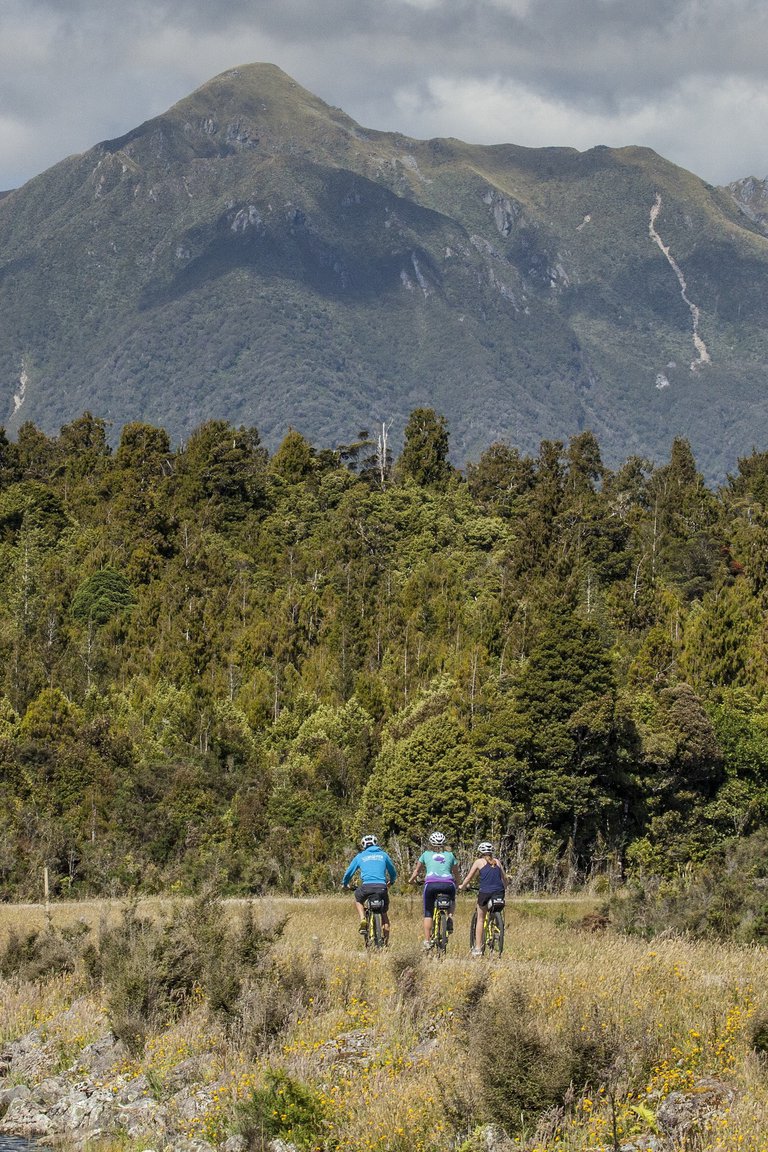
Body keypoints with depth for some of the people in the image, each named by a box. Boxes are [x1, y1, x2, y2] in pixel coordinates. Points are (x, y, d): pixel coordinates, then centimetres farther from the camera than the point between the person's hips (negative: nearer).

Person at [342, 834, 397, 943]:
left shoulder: (360, 856, 17)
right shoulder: (383, 855, 20)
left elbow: (349, 873, 23)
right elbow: (393, 872, 29)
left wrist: (344, 884, 43)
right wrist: (391, 882, 51)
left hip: (366, 886, -1)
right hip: (381, 887, 1)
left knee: (358, 899, 32)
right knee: (384, 914, 17)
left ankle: (362, 919, 7)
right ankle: (386, 941, 10)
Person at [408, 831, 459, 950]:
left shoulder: (426, 854, 21)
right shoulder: (450, 855, 22)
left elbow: (416, 871, 30)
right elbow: (456, 874, 27)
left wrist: (411, 880, 48)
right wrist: (456, 885, 45)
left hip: (431, 884, -1)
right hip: (448, 884, 1)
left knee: (428, 913, 11)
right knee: (452, 901, 34)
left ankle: (427, 941, 1)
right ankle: (450, 917, 8)